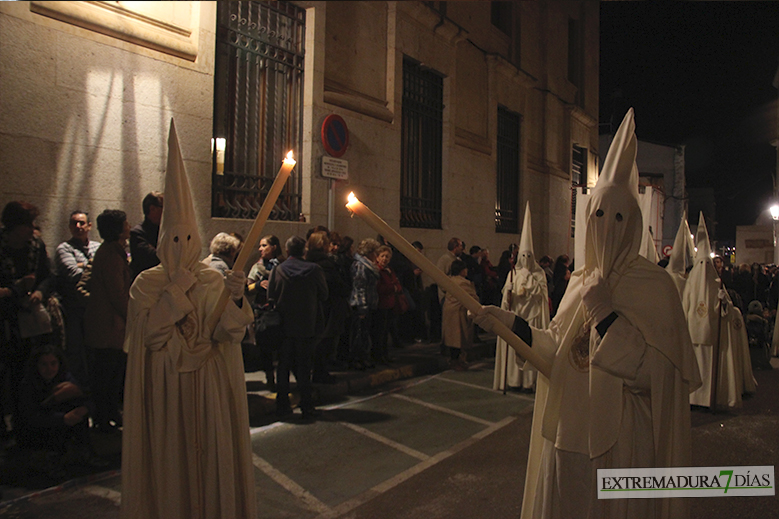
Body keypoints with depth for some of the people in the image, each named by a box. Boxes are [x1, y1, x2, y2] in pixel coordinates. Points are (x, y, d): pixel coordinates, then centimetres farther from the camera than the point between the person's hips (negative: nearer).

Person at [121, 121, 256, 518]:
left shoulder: (216, 281, 3)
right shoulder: (146, 283, 2)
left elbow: (228, 334, -7)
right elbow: (150, 333, -11)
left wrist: (235, 299, -24)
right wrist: (177, 291, -13)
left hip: (209, 385, 1)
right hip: (164, 386, 0)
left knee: (211, 450, 6)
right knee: (169, 453, 6)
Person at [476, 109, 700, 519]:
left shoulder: (652, 284, -12)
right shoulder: (581, 280, 6)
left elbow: (652, 372, -17)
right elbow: (557, 347, 8)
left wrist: (606, 315, -23)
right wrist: (510, 321, -1)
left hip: (620, 440, -5)